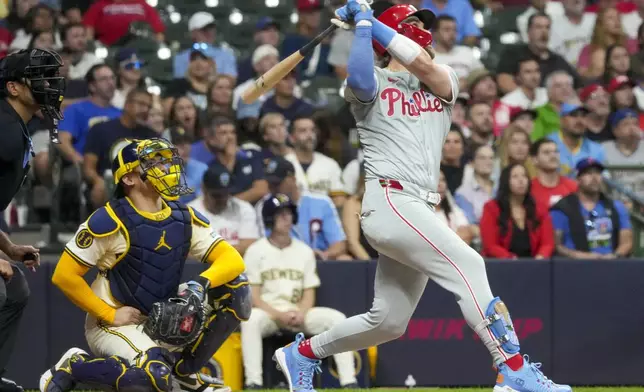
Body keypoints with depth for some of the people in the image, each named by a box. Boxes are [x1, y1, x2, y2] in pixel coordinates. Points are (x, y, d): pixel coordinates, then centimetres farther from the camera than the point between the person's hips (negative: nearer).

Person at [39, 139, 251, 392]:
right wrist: (110, 315, -17)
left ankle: (184, 370, 5)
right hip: (114, 324, -6)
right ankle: (73, 367, -9)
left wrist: (201, 283, -24)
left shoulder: (185, 219, 2)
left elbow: (232, 259, -4)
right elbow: (64, 276, -17)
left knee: (235, 288, -7)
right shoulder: (111, 221, -16)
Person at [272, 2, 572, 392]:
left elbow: (423, 65, -6)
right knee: (466, 264, -23)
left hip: (420, 211, 7)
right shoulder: (374, 84, 5)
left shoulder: (444, 80, 18)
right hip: (390, 202, -7)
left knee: (388, 321, 10)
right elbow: (359, 77, -21)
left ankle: (302, 353, 30)